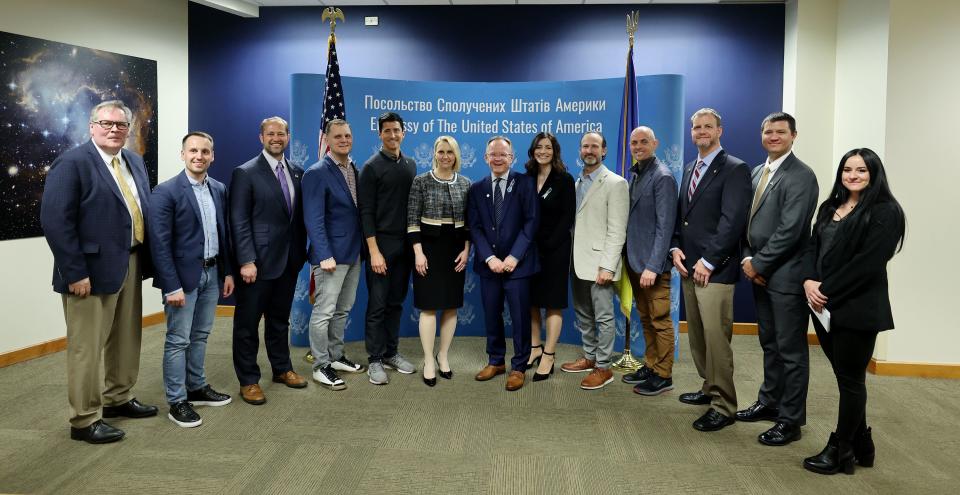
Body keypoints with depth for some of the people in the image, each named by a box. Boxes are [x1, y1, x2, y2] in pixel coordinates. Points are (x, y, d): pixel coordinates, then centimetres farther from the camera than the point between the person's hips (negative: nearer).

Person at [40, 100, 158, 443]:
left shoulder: (134, 162, 10)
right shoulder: (72, 163, -13)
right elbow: (55, 221, -18)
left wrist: (148, 257, 7)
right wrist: (75, 272, -21)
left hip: (131, 264, 8)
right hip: (93, 269, -8)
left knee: (127, 339, 19)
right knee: (87, 346, 2)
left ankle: (119, 398, 36)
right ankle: (85, 420, 14)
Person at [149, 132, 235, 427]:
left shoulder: (219, 189, 7)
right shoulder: (166, 192, -12)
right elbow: (160, 244, -14)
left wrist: (228, 272, 10)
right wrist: (172, 286, -17)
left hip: (212, 274, 6)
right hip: (184, 275, -6)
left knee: (201, 335, 17)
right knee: (178, 340, 2)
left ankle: (197, 388, 31)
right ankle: (177, 401, 12)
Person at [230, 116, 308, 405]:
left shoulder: (297, 173, 9)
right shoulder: (246, 173, -8)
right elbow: (239, 222, -12)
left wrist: (302, 252, 8)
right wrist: (246, 261, -17)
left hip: (289, 260, 6)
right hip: (258, 261, -5)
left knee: (280, 318, 18)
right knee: (248, 323, 5)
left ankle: (282, 368, 32)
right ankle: (248, 381, 16)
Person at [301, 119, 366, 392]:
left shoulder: (356, 170, 8)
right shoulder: (317, 173, -12)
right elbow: (313, 220, -16)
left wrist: (363, 247, 6)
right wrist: (325, 256, -21)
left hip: (353, 253, 7)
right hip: (331, 254, -7)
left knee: (342, 310, 17)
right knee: (324, 312, 1)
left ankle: (336, 356, 31)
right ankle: (321, 367, 12)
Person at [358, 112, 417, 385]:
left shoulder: (410, 165, 10)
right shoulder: (372, 167, -6)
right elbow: (366, 212, -10)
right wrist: (374, 250, -16)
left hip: (405, 244, 5)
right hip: (381, 243, -5)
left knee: (396, 302, 11)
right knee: (377, 304, 0)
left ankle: (391, 352, 22)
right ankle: (375, 360, 9)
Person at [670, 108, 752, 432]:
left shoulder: (735, 170, -7)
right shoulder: (689, 169, 17)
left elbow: (733, 220, -15)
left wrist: (708, 261, -17)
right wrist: (676, 248, 3)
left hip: (715, 270, -8)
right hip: (688, 267, 8)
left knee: (716, 338, -5)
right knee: (697, 336, 14)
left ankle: (723, 407, 5)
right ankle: (710, 388, 28)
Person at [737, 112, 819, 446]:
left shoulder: (801, 175, -12)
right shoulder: (758, 172, 14)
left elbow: (790, 230, -19)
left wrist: (758, 264, -13)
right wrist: (747, 258, 1)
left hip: (786, 275, -8)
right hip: (760, 273, 8)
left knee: (791, 350, 1)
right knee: (769, 343, 19)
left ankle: (790, 420, 11)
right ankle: (769, 402, 32)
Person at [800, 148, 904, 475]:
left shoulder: (885, 211, -9)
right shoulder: (830, 207, 14)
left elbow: (868, 262, -18)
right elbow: (812, 247, 9)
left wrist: (827, 290, -16)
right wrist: (809, 282, -9)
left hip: (857, 308, -7)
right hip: (824, 306, 7)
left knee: (850, 379, 6)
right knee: (845, 377, 15)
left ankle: (841, 452, 19)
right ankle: (861, 445, 30)